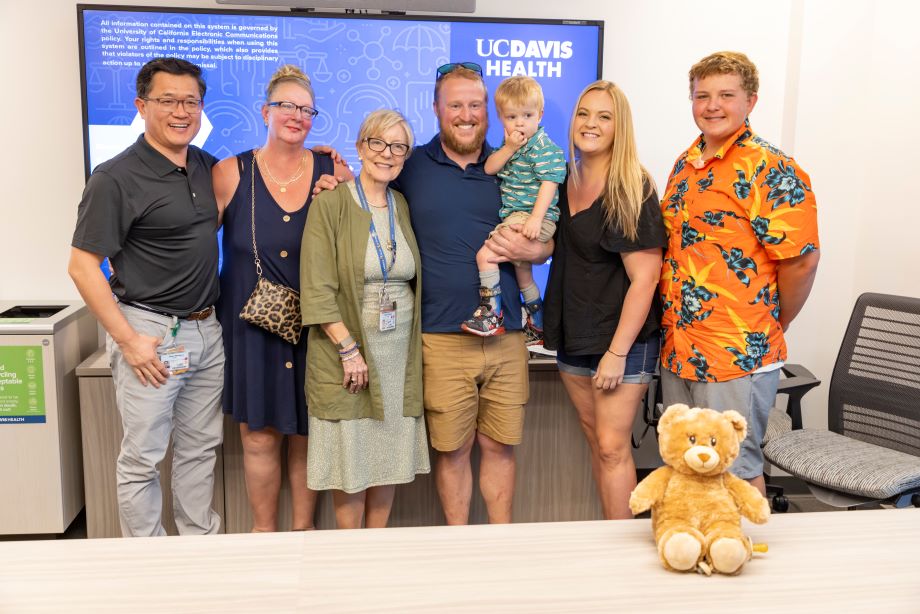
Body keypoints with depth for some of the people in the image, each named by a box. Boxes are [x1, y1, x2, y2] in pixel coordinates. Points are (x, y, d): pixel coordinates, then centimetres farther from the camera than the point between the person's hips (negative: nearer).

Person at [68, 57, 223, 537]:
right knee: (143, 457, 5)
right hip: (151, 333, -6)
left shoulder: (207, 167, 7)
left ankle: (202, 543, 30)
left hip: (206, 330, 6)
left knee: (201, 447, 15)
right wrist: (128, 340, -16)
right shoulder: (116, 178, -11)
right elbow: (82, 266, -11)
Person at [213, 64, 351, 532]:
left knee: (307, 433, 10)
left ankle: (302, 530, 29)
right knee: (259, 435, 7)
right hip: (252, 323, -1)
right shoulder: (230, 173, -3)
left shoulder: (335, 174, 0)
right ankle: (264, 534, 27)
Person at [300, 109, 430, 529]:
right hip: (345, 349, -5)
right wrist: (349, 349, -15)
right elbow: (318, 289, -11)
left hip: (400, 351, 5)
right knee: (351, 455, 2)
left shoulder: (404, 207, 10)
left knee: (390, 454, 10)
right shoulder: (331, 203, -6)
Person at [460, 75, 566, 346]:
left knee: (485, 254, -21)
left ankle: (491, 315, -14)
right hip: (513, 216, 10)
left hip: (531, 217, -10)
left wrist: (536, 218, -30)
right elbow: (489, 168, 4)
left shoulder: (544, 147, -12)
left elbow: (549, 183, -20)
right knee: (522, 267, 20)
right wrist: (509, 148, -12)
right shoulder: (511, 144, 14)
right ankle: (538, 326, 35)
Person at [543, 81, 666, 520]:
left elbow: (644, 277, -17)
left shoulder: (632, 191, -13)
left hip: (621, 337, -6)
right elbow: (548, 250, 23)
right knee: (595, 441, 13)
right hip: (573, 335, 7)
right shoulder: (565, 184, 7)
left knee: (612, 447, -4)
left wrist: (617, 352, -19)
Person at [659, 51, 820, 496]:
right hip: (677, 351, 8)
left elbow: (801, 259, -16)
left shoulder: (769, 170, -13)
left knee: (735, 472, 5)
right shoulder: (685, 166, 11)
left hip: (737, 357, -8)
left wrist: (773, 323, -3)